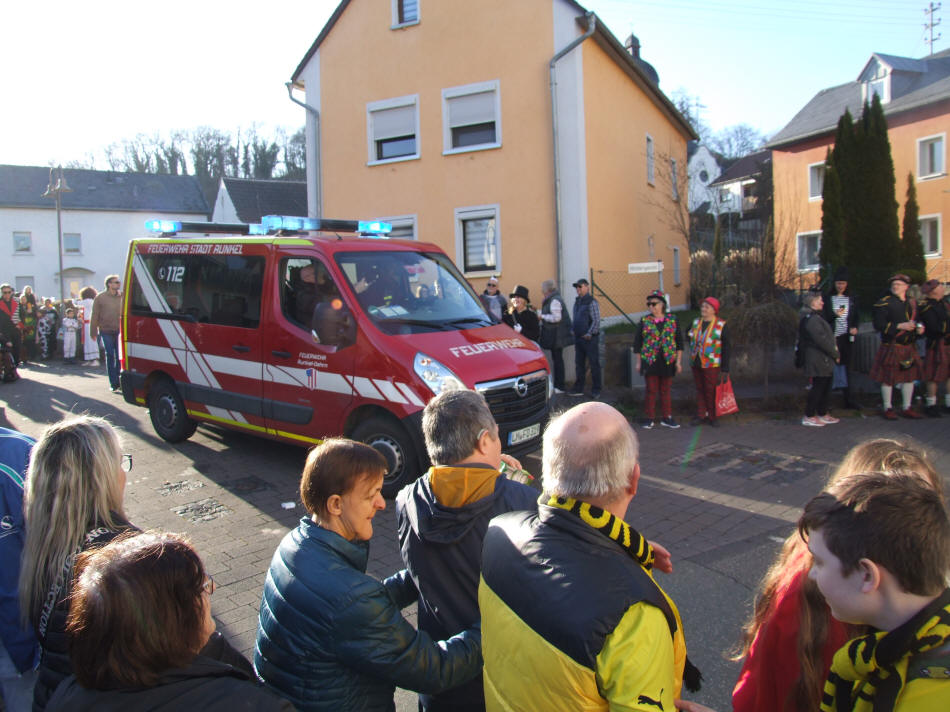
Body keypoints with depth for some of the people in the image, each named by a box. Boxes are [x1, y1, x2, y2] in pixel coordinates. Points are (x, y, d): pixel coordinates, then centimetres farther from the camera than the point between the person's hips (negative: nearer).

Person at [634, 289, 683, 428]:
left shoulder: (672, 320, 4)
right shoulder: (644, 321, 2)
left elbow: (679, 341, 7)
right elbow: (637, 342, 5)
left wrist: (678, 361, 2)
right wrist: (638, 362, 2)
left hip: (667, 361, 1)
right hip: (650, 361, -1)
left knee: (666, 391, 8)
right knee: (651, 390, 0)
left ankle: (667, 418, 17)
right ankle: (649, 418, 10)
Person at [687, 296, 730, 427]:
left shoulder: (721, 325, -6)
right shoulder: (696, 322, 8)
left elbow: (727, 347, -7)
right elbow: (690, 336, 30)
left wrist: (725, 368, -11)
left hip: (712, 365, -5)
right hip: (696, 364, 5)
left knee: (712, 391, 0)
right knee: (700, 390, 10)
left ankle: (712, 417, 10)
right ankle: (701, 415, 18)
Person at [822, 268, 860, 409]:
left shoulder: (851, 299, 13)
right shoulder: (827, 298, 1)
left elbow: (855, 317, 18)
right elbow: (823, 318, -2)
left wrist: (855, 328, 1)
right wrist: (835, 315, -18)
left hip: (846, 337, 3)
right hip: (831, 337, -3)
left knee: (846, 365, 4)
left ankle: (848, 398, 8)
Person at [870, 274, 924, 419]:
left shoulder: (912, 303, 13)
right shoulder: (884, 303, -7)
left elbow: (917, 320, 24)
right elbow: (879, 325, -14)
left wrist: (920, 328, 1)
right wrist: (900, 326, -21)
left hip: (909, 347, 6)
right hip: (891, 346, -6)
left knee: (909, 377, 10)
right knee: (888, 378, -1)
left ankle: (907, 408, 20)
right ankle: (888, 408, 10)